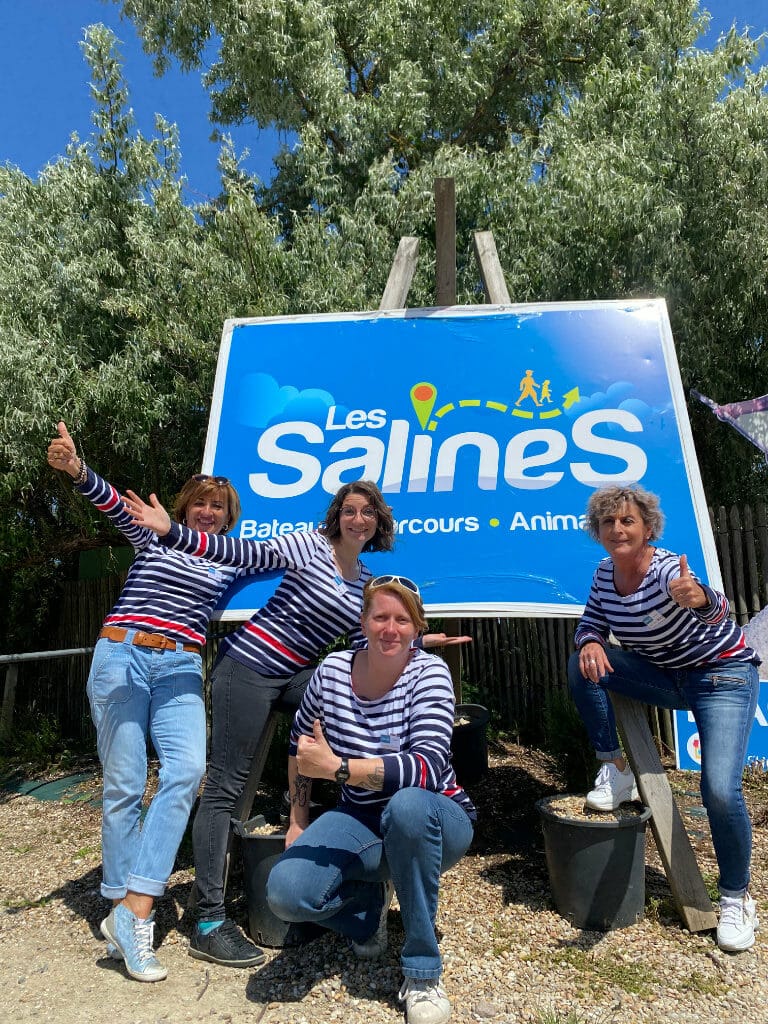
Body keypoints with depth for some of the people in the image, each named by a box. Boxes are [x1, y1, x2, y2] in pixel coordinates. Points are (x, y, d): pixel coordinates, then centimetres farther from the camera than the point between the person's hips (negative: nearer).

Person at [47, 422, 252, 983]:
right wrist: (78, 469, -25)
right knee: (124, 785, -2)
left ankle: (133, 910, -14)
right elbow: (113, 504, -7)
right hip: (122, 657, -1)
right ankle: (124, 913, 10)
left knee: (186, 772, -20)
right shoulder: (153, 538, 8)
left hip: (181, 669, 2)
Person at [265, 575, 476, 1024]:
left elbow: (429, 767, -33)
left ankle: (423, 973, -15)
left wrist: (336, 766, -37)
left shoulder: (429, 673, -20)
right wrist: (299, 820, 11)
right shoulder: (333, 670, -9)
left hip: (432, 820, -3)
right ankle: (371, 899, 14)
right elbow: (300, 739, 9)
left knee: (406, 806, -40)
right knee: (286, 893, -23)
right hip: (362, 819, 3)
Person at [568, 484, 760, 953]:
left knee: (720, 789, -18)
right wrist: (591, 643, -24)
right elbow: (591, 625, 0)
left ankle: (737, 898, 11)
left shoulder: (666, 568, -28)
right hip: (665, 675, 5)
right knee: (582, 664, -17)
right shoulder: (605, 573, -8)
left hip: (723, 676, -5)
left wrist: (697, 598, -71)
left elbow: (716, 607, -47)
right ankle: (618, 771, 0)